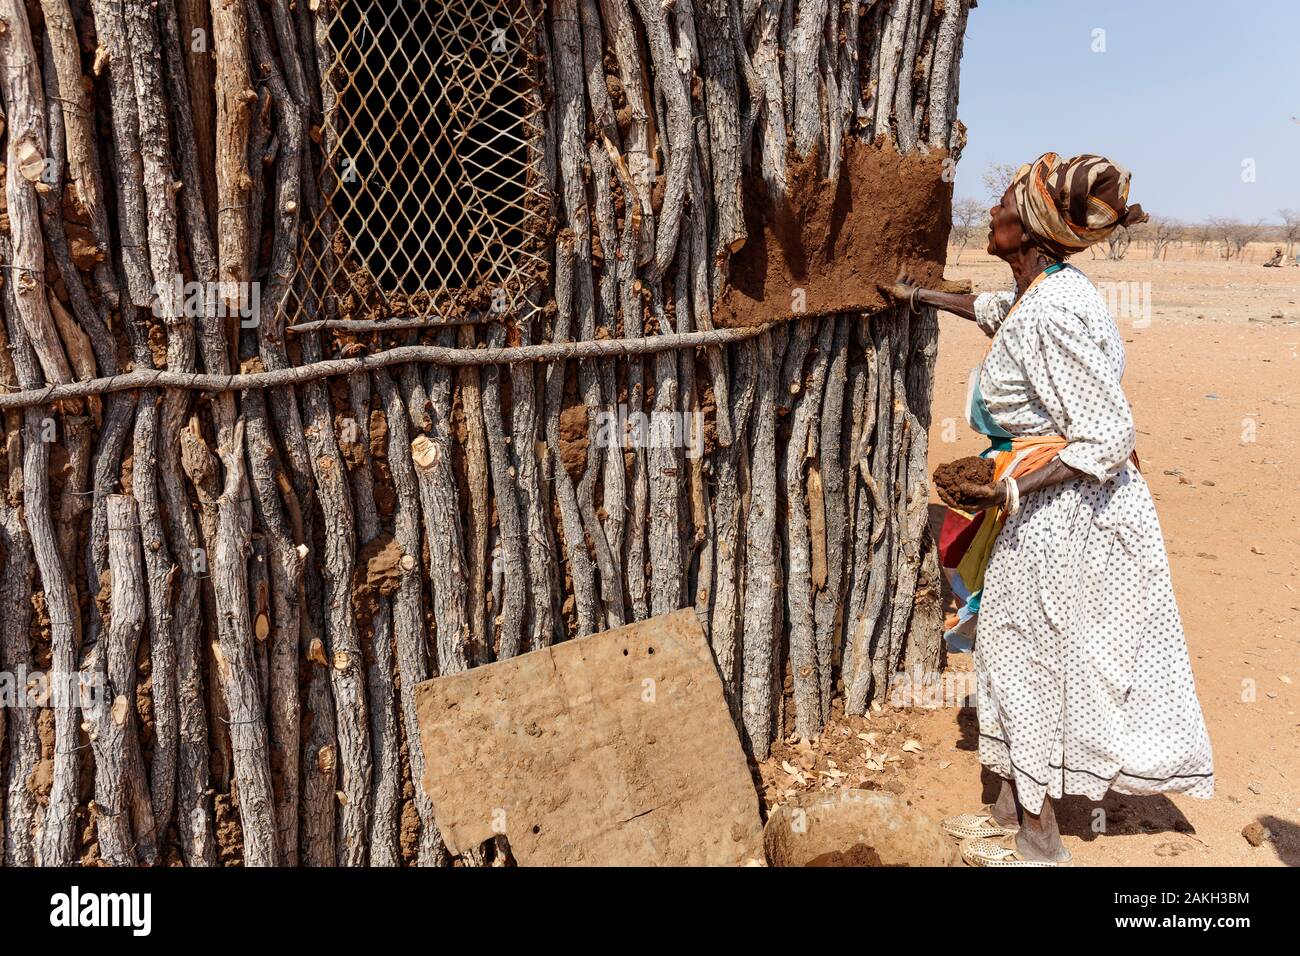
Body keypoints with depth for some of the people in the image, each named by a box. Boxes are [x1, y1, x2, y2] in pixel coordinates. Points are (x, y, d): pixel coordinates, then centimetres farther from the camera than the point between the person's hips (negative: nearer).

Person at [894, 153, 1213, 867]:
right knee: (1023, 661, 19)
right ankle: (1010, 814, 36)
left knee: (1037, 670, 5)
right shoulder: (1042, 292, 4)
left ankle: (1037, 845, 24)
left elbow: (1109, 438, -25)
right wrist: (922, 295, 35)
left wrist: (1013, 487, -20)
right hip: (1049, 514, 10)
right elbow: (994, 309, 30)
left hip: (1066, 515, -10)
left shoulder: (1054, 313, -25)